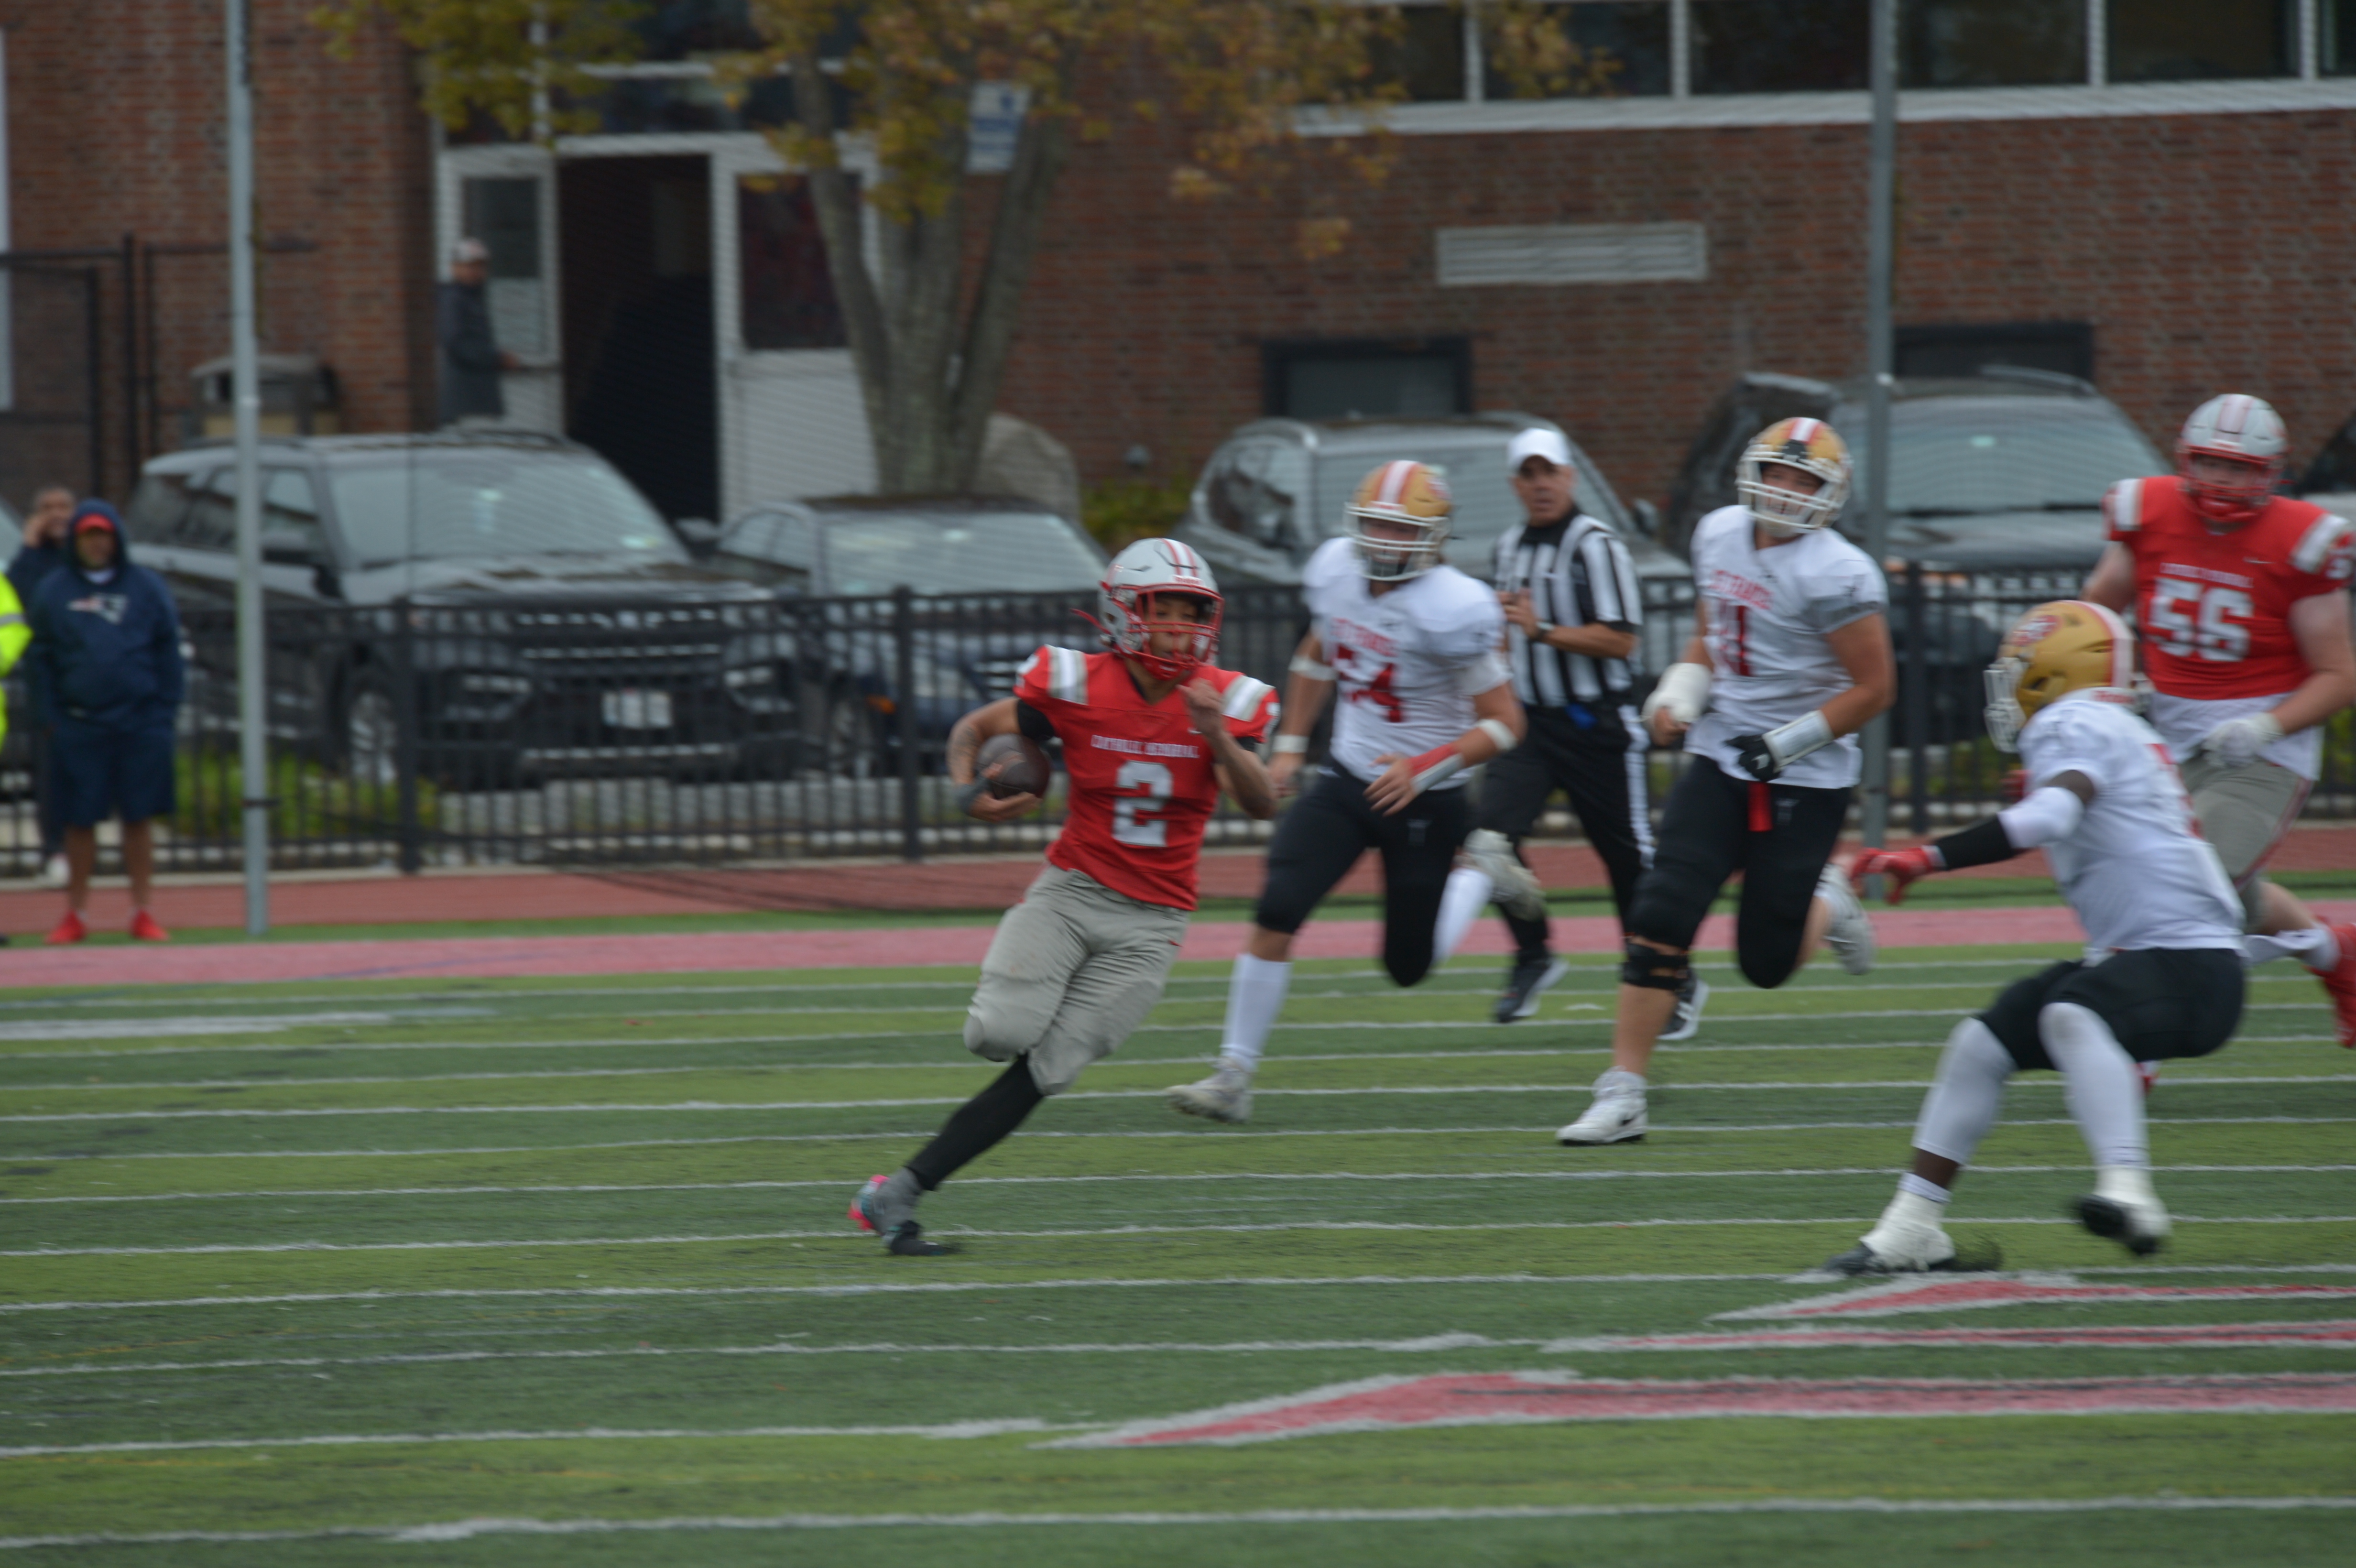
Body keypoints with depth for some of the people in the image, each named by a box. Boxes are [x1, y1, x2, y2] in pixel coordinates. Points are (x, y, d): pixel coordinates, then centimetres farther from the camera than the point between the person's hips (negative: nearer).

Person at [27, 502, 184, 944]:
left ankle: (142, 912, 10)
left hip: (140, 721, 0)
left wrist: (165, 711, 0)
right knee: (79, 821, 2)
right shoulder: (55, 592, 6)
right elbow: (42, 658, 7)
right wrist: (52, 715, -2)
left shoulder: (146, 588, 6)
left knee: (140, 817, 3)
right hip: (79, 725, 0)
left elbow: (168, 654, 8)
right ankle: (75, 915, 9)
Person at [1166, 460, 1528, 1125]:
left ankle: (1482, 876, 37)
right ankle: (1234, 1075, -6)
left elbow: (1505, 723, -18)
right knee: (1275, 914, -13)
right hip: (1346, 779, 5)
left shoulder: (1450, 611, -24)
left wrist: (1427, 768, -29)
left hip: (1420, 798, -5)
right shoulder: (1337, 573, -5)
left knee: (1409, 966, 8)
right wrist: (1290, 745, 15)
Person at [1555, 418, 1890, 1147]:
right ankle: (1622, 1097, -6)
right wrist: (1678, 694, 2)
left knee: (1767, 961, 2)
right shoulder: (1719, 538, 4)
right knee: (1661, 920, -9)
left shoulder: (1834, 574, -18)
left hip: (1802, 780, -5)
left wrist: (1787, 743, -18)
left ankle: (1827, 906, 37)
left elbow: (1874, 687, -14)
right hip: (1721, 759, 5)